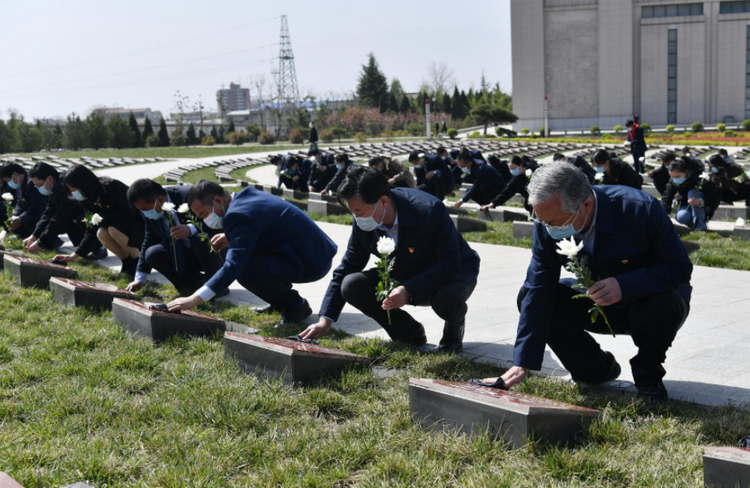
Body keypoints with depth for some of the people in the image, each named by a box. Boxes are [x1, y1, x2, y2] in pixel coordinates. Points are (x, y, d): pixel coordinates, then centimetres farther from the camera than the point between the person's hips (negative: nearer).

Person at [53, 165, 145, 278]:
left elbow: (129, 214, -26)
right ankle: (128, 263, -3)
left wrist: (102, 217, -21)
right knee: (101, 234, -21)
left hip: (141, 224, -7)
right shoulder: (91, 199, 0)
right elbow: (92, 229, 2)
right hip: (124, 225, 7)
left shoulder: (112, 187, -23)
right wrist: (75, 255, -3)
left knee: (113, 229, -31)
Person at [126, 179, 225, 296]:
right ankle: (195, 281, -2)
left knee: (200, 239, -37)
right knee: (152, 254, -18)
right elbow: (149, 241, 5)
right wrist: (139, 279, 1)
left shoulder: (188, 195, -25)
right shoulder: (150, 214, -6)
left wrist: (191, 229, -44)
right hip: (182, 254, 5)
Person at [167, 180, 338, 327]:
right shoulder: (247, 196, 6)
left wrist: (193, 299, -32)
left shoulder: (239, 215, -23)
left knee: (245, 271, -25)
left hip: (311, 263, -10)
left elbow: (232, 267, -31)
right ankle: (282, 299, 21)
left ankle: (296, 306, -3)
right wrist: (230, 239, 9)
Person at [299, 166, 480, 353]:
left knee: (446, 299, -41)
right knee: (351, 286, -17)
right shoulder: (363, 224, -15)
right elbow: (346, 269, -5)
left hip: (453, 272, -5)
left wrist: (409, 290, -43)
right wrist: (325, 319, -13)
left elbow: (450, 265, -30)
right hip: (405, 276, 5)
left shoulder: (429, 210, -32)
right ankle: (410, 333, 3)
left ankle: (454, 327, 0)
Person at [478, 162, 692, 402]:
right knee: (529, 296, -15)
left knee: (663, 303, -38)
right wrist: (522, 364, -24)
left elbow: (680, 268, -23)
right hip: (597, 302, 4)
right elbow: (538, 290, -19)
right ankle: (599, 369, 5)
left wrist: (624, 285, -41)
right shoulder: (548, 223, -18)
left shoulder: (640, 209, -30)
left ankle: (648, 376, -4)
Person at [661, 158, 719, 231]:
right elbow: (666, 198, -19)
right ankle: (695, 224, 3)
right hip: (687, 206, 3)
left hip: (704, 206, -3)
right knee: (681, 217, -32)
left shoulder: (700, 178, -27)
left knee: (692, 193, -33)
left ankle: (701, 226, -27)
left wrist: (701, 202, -48)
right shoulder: (673, 181, -14)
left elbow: (716, 197, -29)